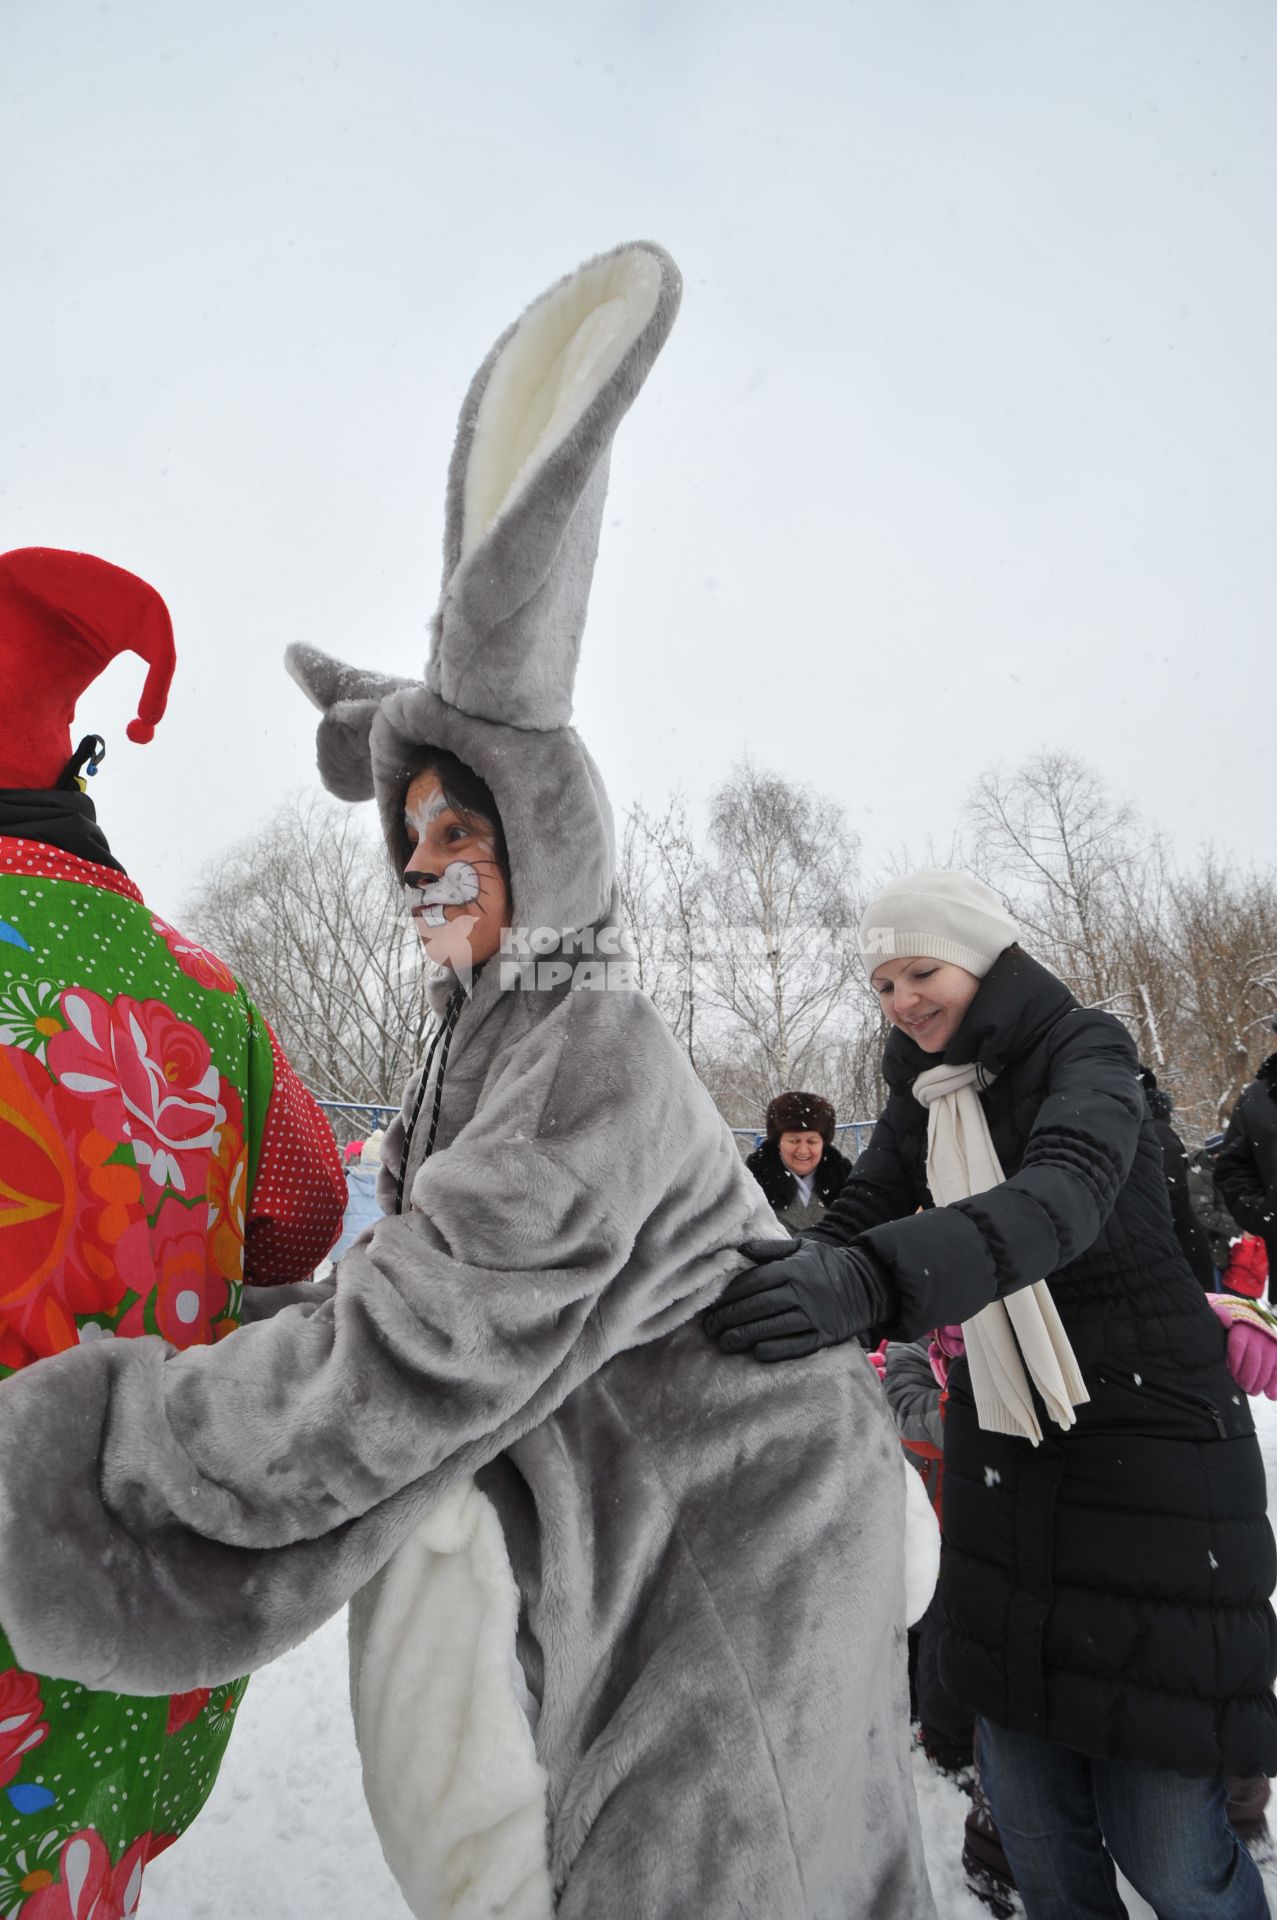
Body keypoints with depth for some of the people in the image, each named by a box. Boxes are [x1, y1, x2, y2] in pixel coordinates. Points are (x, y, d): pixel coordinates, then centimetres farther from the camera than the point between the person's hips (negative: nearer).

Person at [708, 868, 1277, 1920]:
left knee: (1161, 1835, 3)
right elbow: (854, 1221, -1)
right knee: (1028, 1803, 14)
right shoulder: (922, 1096, 6)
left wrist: (871, 1279, -51)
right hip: (1002, 1448, 5)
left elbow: (1064, 1196, -34)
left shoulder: (1084, 1049, -14)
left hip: (1151, 1443, -5)